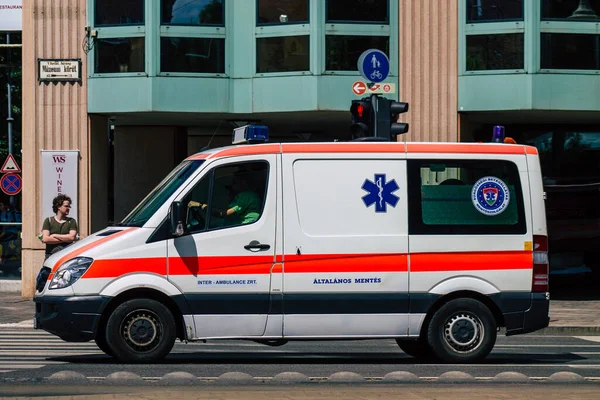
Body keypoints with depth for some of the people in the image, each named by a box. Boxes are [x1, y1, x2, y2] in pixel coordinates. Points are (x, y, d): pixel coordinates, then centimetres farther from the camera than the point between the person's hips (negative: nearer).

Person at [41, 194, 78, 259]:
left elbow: (72, 237, -4)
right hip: (51, 255, 0)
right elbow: (45, 239, -3)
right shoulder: (48, 221, 10)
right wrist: (65, 239, -4)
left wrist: (54, 236, -2)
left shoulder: (71, 221, 12)